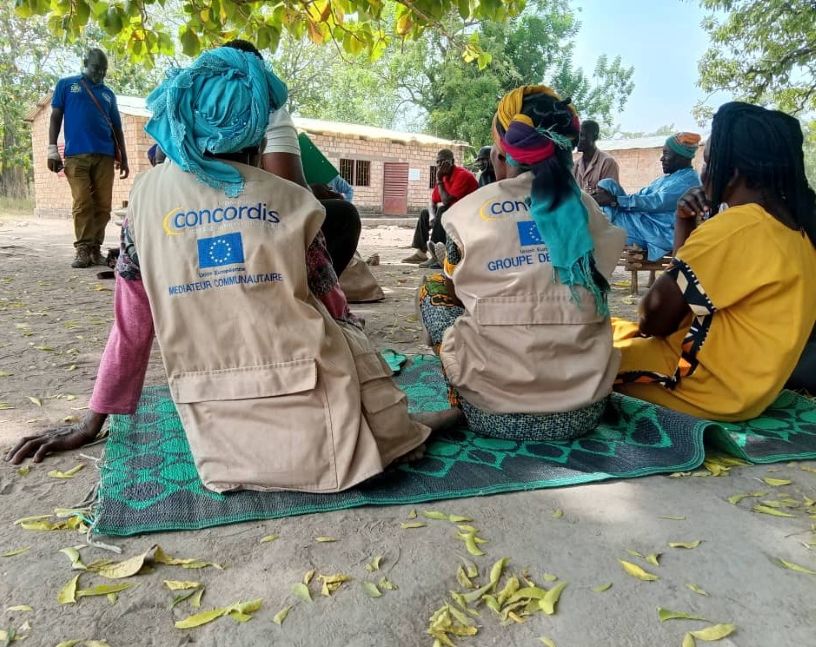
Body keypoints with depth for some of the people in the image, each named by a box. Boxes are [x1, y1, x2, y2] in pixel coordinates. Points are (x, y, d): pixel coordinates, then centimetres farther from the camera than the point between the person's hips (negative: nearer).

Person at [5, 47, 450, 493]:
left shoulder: (148, 192, 4)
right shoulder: (291, 200, -1)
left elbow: (131, 321, 7)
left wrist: (91, 424, 19)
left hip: (221, 431, 3)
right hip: (309, 420, -2)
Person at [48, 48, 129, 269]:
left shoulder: (108, 93, 22)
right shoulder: (66, 84, 15)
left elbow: (117, 127, 21)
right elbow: (56, 116, 10)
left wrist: (123, 158, 14)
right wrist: (52, 149, -2)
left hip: (105, 155, 3)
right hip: (76, 154, -2)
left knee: (103, 205, -4)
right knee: (82, 204, -9)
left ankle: (96, 249, 1)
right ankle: (83, 250, -7)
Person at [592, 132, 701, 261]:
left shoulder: (689, 179, -13)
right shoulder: (671, 177, 18)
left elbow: (655, 202, -23)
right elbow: (644, 193, 14)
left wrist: (614, 200, -24)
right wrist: (611, 198, -1)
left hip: (660, 234, -10)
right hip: (645, 223, 10)